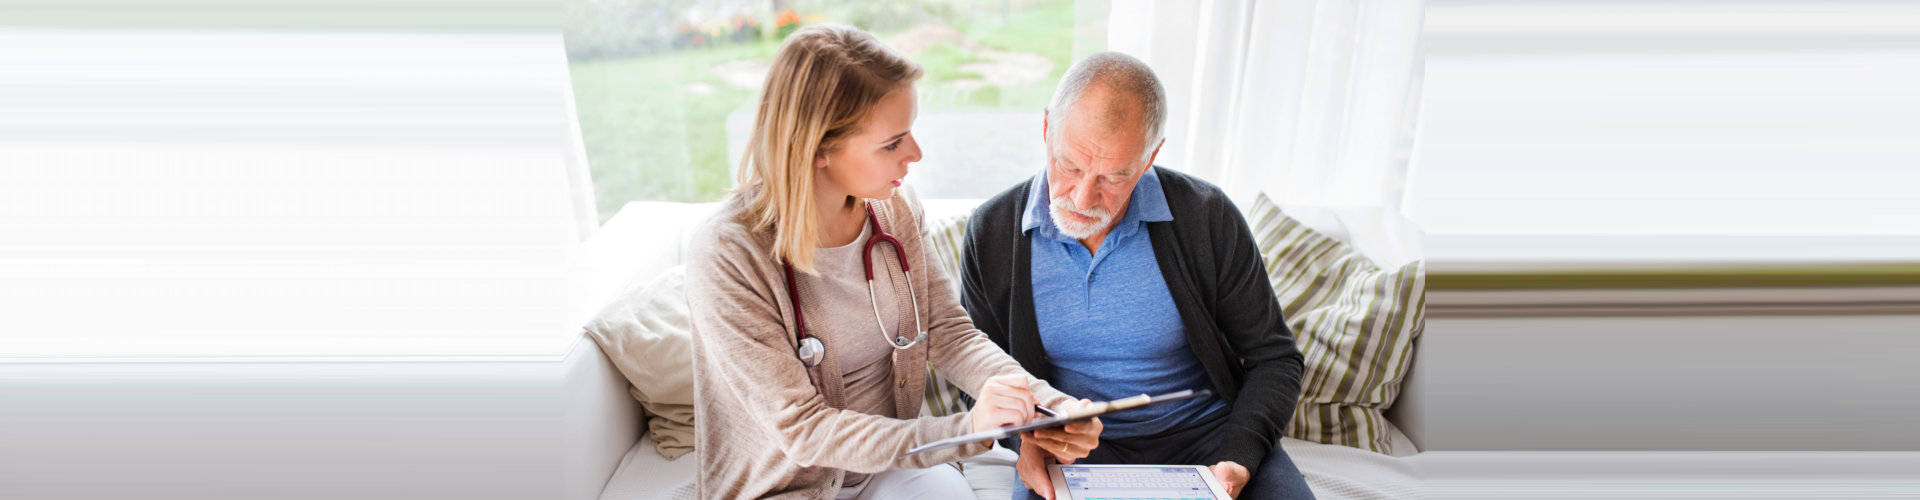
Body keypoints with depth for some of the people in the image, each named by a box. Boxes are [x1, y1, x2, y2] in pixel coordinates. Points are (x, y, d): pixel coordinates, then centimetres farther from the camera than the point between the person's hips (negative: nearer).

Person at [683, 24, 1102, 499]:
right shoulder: (726, 255, -23)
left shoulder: (895, 208, -6)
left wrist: (1048, 405, -20)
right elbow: (802, 431, -22)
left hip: (893, 460, 5)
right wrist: (965, 430, -32)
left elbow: (950, 334, -4)